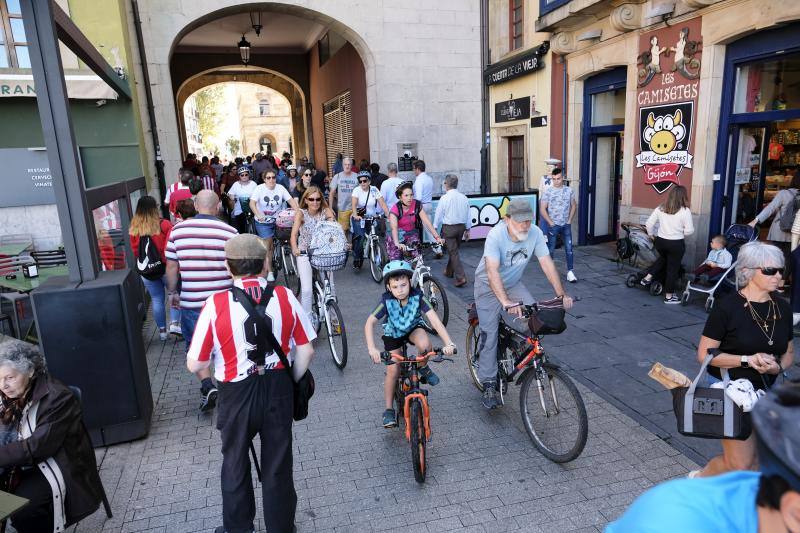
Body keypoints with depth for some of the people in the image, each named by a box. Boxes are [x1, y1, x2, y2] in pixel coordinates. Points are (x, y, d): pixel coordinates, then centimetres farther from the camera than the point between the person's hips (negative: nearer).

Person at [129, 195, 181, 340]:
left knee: (157, 300, 13)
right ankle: (174, 323, 1)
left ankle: (162, 330, 19)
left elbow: (135, 250, 6)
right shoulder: (164, 225, -14)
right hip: (166, 267, -3)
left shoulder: (133, 229, -3)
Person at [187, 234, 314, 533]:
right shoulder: (284, 297, -10)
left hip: (237, 394, -1)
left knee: (235, 463, 23)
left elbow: (195, 365, -11)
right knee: (278, 463, 19)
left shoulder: (216, 305, -16)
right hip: (278, 388, 2)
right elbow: (306, 351, -4)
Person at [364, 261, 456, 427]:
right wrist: (371, 348, -47)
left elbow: (434, 319, -36)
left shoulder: (417, 297, -29)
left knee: (424, 345, -33)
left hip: (413, 328, 0)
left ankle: (423, 368, 1)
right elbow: (369, 323, -32)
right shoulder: (386, 301, -29)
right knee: (393, 371, -7)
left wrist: (448, 343, -47)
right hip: (393, 334, 0)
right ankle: (389, 409, 13)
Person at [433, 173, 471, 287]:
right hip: (461, 227, 5)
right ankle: (449, 271, 38)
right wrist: (467, 229, 17)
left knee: (453, 252, -3)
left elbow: (438, 214, -6)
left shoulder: (444, 198, -14)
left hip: (448, 227, -5)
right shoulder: (464, 198, 1)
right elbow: (468, 216, 7)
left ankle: (461, 277, -12)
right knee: (454, 249, 22)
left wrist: (435, 228, 7)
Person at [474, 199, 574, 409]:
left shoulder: (535, 233, -18)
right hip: (489, 286, -4)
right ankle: (489, 386, 1)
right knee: (490, 334, -8)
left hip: (513, 283, 4)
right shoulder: (495, 236, -31)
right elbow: (492, 272, -40)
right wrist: (506, 302, -51)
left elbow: (547, 263, -16)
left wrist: (561, 294, -26)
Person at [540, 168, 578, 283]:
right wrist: (550, 222, -10)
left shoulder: (569, 190, 4)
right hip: (553, 225, -2)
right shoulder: (548, 191, -5)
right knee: (551, 249, 5)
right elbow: (542, 209, -6)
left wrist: (569, 220, 2)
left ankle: (570, 272, 0)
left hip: (566, 225, 2)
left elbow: (574, 206, 12)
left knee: (569, 249, -3)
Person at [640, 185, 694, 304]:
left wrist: (651, 234, 17)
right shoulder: (685, 211, -14)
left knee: (663, 258, 33)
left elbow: (649, 224, 0)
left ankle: (647, 278, 27)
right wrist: (680, 232, 8)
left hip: (660, 241, 4)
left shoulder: (660, 208, -3)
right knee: (673, 268, 9)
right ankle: (669, 296, 17)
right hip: (676, 244, -4)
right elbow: (689, 231, -12)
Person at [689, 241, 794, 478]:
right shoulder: (727, 306, -16)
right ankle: (698, 479, 24)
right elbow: (704, 354, -14)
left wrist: (778, 366, -8)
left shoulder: (782, 308, 2)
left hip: (765, 390, 6)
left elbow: (788, 353, 14)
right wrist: (747, 360, -23)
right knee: (740, 464, -3)